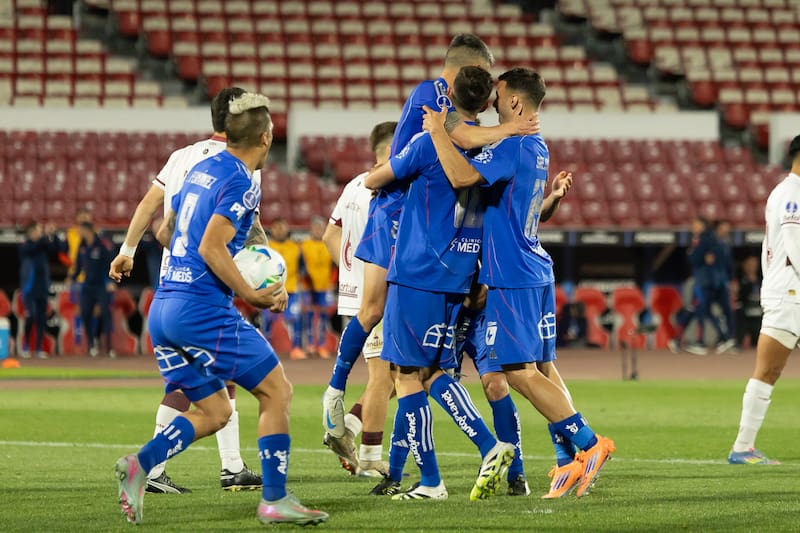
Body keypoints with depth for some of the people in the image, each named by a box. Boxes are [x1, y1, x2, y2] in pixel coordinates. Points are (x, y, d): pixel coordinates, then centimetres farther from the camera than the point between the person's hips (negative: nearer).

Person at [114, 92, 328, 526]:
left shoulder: (199, 170, 16)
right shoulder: (242, 182, -10)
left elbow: (165, 233, 26)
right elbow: (211, 248, -20)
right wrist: (252, 295, -14)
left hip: (163, 309, 8)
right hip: (204, 308, -8)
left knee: (214, 412, 13)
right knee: (276, 391, 3)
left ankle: (139, 466, -8)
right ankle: (274, 500, 1)